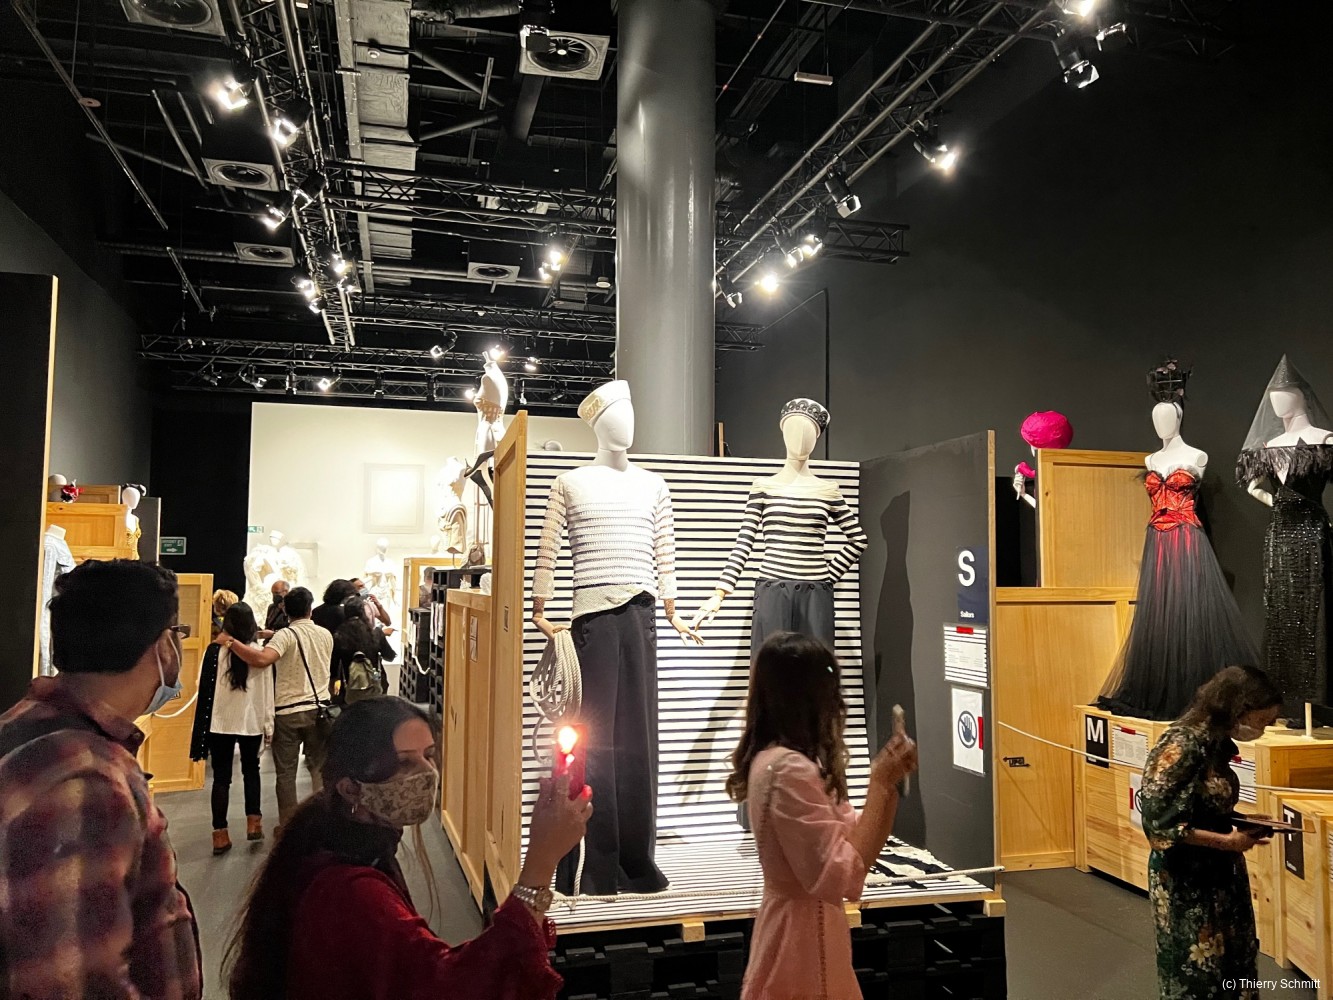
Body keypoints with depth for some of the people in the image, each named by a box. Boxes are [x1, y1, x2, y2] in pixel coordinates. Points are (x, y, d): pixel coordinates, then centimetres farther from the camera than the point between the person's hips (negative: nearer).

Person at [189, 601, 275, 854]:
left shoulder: (214, 650, -7)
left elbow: (204, 688, -4)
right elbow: (267, 691, -2)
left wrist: (204, 726, 8)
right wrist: (268, 725, 5)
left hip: (220, 722, -1)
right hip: (252, 722, 1)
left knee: (221, 777, 8)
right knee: (251, 770, 21)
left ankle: (220, 834, 9)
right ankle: (253, 822, 16)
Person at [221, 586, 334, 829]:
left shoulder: (286, 636, -12)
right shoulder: (326, 635, 3)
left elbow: (262, 659, -31)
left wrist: (230, 642, -22)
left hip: (288, 712, -3)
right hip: (319, 709, 4)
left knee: (285, 772, 8)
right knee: (319, 768, 13)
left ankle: (288, 825, 12)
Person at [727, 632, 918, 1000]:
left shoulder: (777, 760, 7)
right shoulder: (789, 770, -24)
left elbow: (855, 840, 9)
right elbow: (843, 876, -26)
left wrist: (889, 782, -4)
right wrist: (880, 785, -21)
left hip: (799, 925, 10)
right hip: (803, 935, -10)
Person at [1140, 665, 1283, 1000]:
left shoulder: (1215, 742, 3)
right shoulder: (1182, 745, -23)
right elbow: (1160, 821, -23)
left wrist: (1238, 825, -1)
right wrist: (1226, 842, -19)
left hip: (1217, 874, 8)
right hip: (1184, 880, -8)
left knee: (1232, 964, 17)